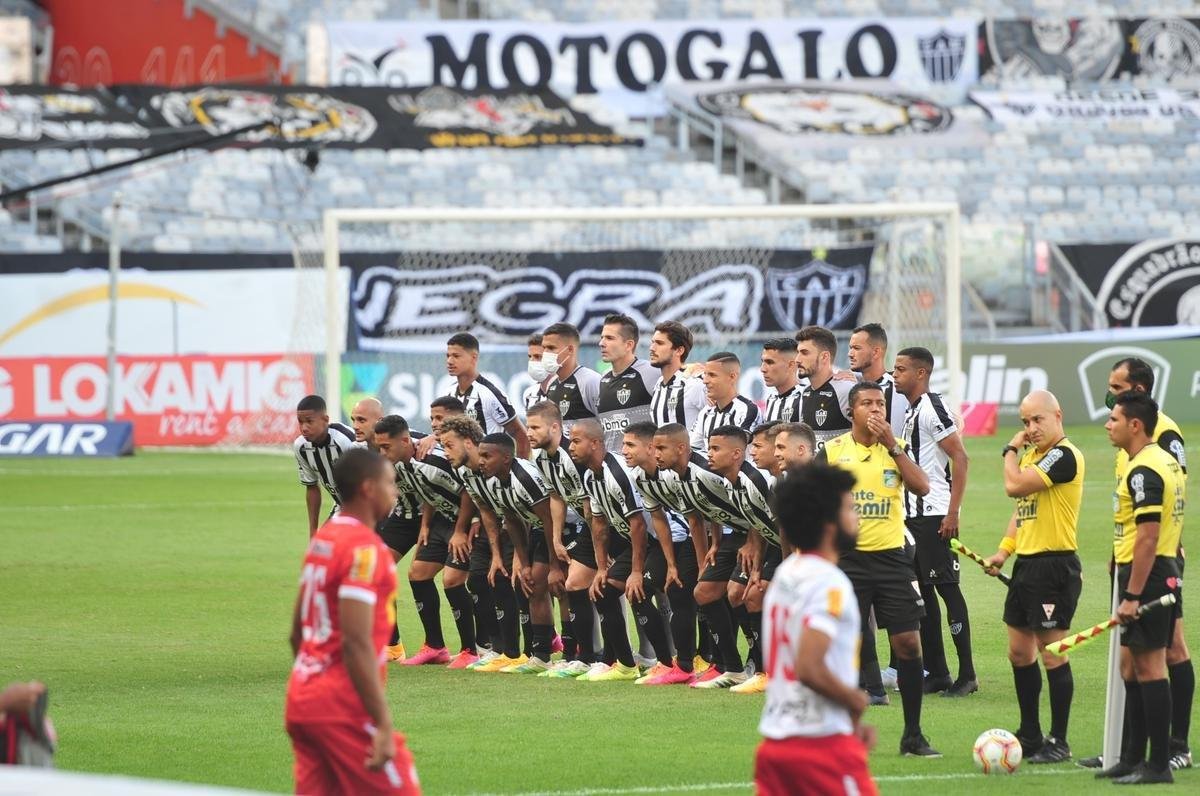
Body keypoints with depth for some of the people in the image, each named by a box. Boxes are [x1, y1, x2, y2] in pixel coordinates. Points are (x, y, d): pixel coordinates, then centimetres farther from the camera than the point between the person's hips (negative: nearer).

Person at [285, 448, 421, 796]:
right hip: (344, 706, -9)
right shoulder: (364, 548, -16)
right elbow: (357, 644, -22)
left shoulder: (321, 540, 12)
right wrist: (383, 725, -23)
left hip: (303, 698, 9)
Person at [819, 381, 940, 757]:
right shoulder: (832, 451, 1)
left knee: (908, 642, -3)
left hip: (891, 556, 1)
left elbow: (922, 487, -11)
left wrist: (892, 444, -13)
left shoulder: (896, 448, 5)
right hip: (847, 558, -1)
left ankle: (913, 736, 6)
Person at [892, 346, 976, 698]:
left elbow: (960, 458, -18)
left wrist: (953, 512, -20)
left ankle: (966, 674, -5)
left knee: (946, 587, -8)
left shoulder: (932, 409, -12)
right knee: (922, 591, 9)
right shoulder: (910, 411, 16)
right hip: (913, 514, 10)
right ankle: (936, 672, 14)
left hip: (935, 515, -10)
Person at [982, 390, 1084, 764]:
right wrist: (1005, 549, 13)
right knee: (1019, 652, 13)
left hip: (1055, 566, -10)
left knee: (1052, 653, -6)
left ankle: (1059, 742, 0)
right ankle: (1030, 736, 22)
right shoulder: (1031, 454, 14)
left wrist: (1011, 450, -6)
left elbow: (1015, 486, -23)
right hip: (1027, 563, 10)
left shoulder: (1064, 455, -16)